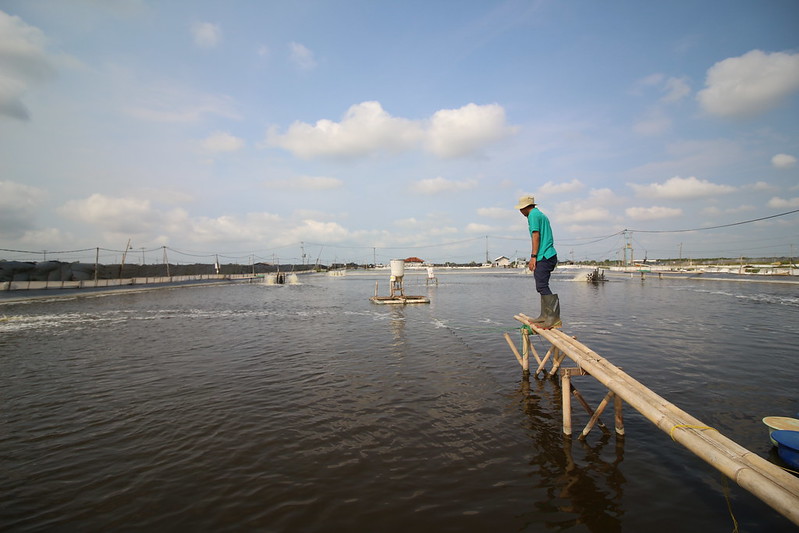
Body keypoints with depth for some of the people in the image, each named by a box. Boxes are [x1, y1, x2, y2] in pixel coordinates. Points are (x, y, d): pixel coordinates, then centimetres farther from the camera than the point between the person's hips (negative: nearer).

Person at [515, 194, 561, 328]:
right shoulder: (542, 215, 24)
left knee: (542, 286, -13)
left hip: (544, 257, -10)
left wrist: (533, 257, -15)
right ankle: (545, 315, 16)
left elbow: (536, 236, -14)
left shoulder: (533, 215, -5)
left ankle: (554, 317, -15)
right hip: (549, 255, 10)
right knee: (542, 286, 12)